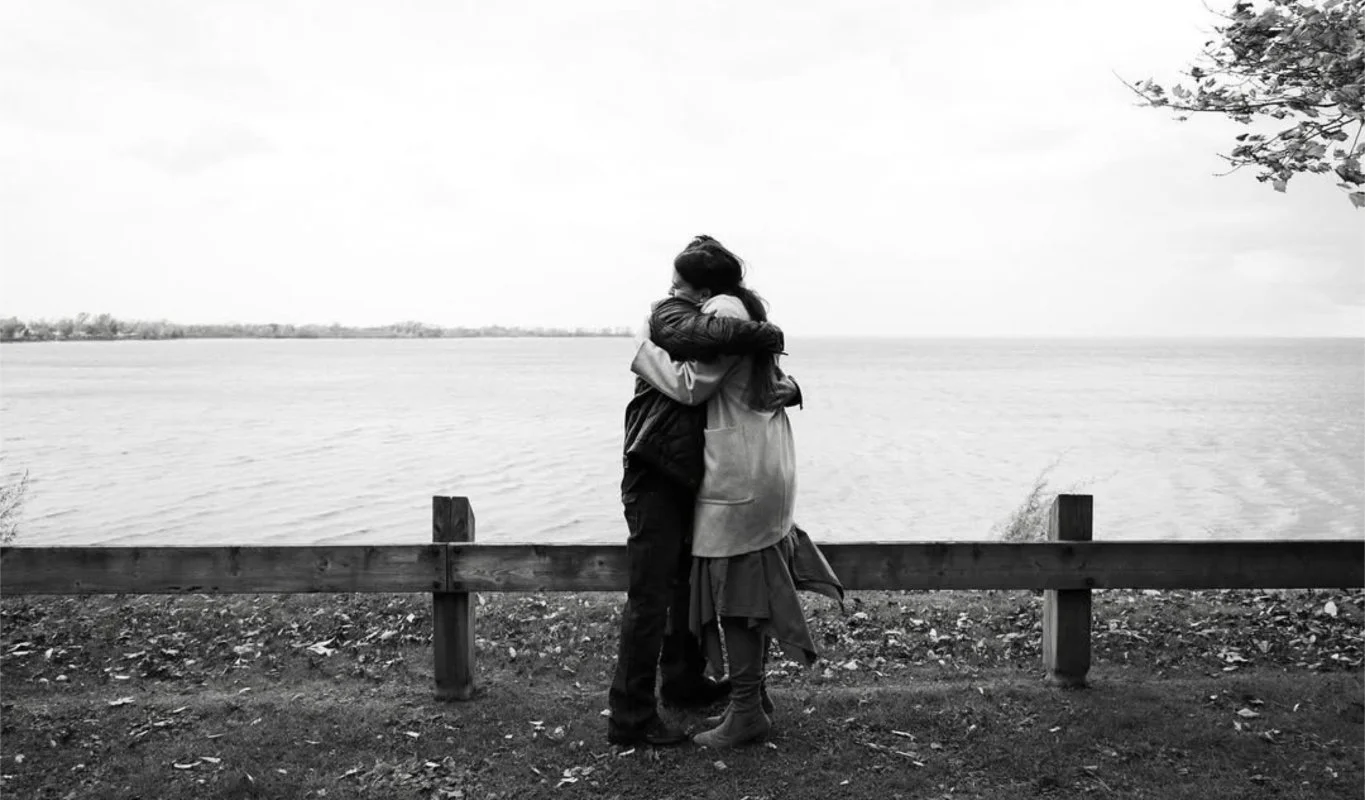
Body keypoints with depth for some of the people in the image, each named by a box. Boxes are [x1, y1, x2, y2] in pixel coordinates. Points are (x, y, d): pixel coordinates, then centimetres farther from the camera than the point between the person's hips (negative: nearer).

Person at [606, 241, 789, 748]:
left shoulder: (715, 322, 20)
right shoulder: (670, 314, -9)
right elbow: (694, 333, -34)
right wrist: (765, 334, -24)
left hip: (686, 479, 10)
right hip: (653, 480, -10)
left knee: (692, 583, 22)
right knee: (649, 598, -9)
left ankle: (684, 683, 39)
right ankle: (630, 717, -3)